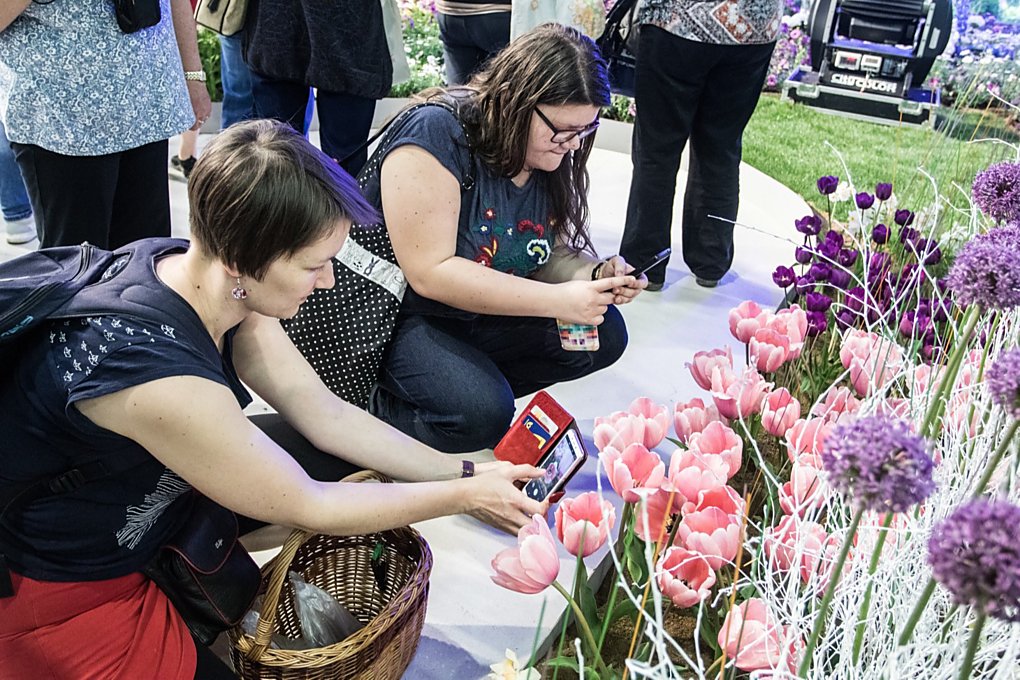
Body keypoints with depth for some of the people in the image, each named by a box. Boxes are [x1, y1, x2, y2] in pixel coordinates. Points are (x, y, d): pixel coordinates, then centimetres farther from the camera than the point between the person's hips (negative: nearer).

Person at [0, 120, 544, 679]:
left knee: (336, 455, 1)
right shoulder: (159, 374, -39)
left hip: (138, 495, 7)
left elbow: (326, 414, -8)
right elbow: (307, 508, -25)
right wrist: (467, 496, -18)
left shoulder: (221, 282, -15)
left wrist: (465, 470, -11)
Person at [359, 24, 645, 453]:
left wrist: (597, 274, -18)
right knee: (480, 414, -29)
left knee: (605, 335, -4)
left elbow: (550, 255, 6)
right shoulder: (437, 134, -25)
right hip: (401, 317, -7)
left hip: (479, 316, 8)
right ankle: (379, 407, -1)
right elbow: (430, 273, -30)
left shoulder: (551, 156, -2)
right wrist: (558, 300, -32)